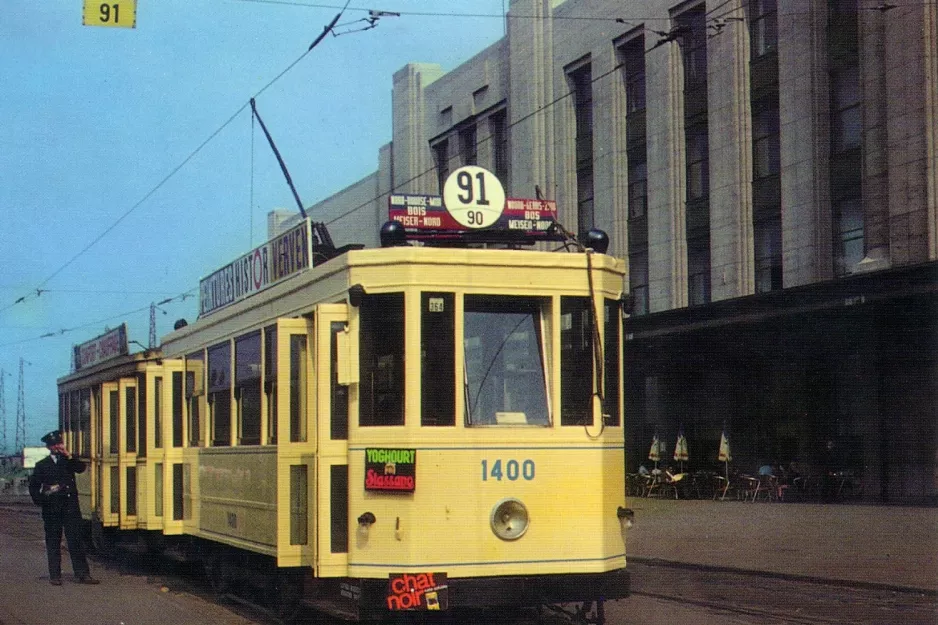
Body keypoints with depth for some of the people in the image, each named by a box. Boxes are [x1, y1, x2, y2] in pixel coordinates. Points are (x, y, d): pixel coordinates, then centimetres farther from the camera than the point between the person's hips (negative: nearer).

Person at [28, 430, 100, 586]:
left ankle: (83, 574, -3)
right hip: (52, 509, 0)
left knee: (76, 541, -3)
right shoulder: (42, 465, 7)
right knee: (53, 543, 4)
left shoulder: (69, 461, 11)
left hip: (71, 507, 1)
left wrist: (68, 456, -16)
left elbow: (81, 468, -9)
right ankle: (55, 576, 10)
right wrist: (40, 501, -3)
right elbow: (33, 486, 8)